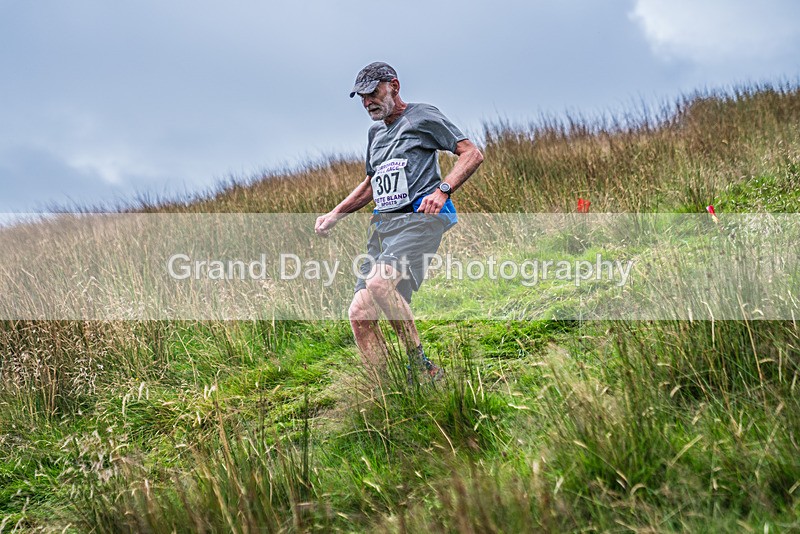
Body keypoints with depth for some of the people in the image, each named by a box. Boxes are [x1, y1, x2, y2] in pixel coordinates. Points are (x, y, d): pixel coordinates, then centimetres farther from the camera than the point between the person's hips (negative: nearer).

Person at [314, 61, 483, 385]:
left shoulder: (423, 116, 4)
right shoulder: (376, 132, 26)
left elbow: (472, 154, -3)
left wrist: (442, 191, -17)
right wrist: (334, 215, 25)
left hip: (418, 218, -8)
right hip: (382, 223, 8)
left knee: (380, 282, -33)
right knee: (360, 314, -6)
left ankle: (419, 364, -19)